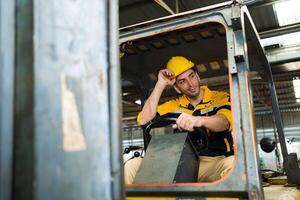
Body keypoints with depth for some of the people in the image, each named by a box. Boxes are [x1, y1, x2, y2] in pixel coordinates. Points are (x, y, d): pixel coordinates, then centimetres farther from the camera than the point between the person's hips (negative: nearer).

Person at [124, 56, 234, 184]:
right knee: (132, 166, -16)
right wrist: (161, 84, -1)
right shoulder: (174, 106, 13)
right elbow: (143, 121, -1)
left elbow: (224, 122, -18)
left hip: (217, 162, -2)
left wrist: (198, 120, -41)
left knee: (233, 164, -37)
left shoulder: (221, 98, 5)